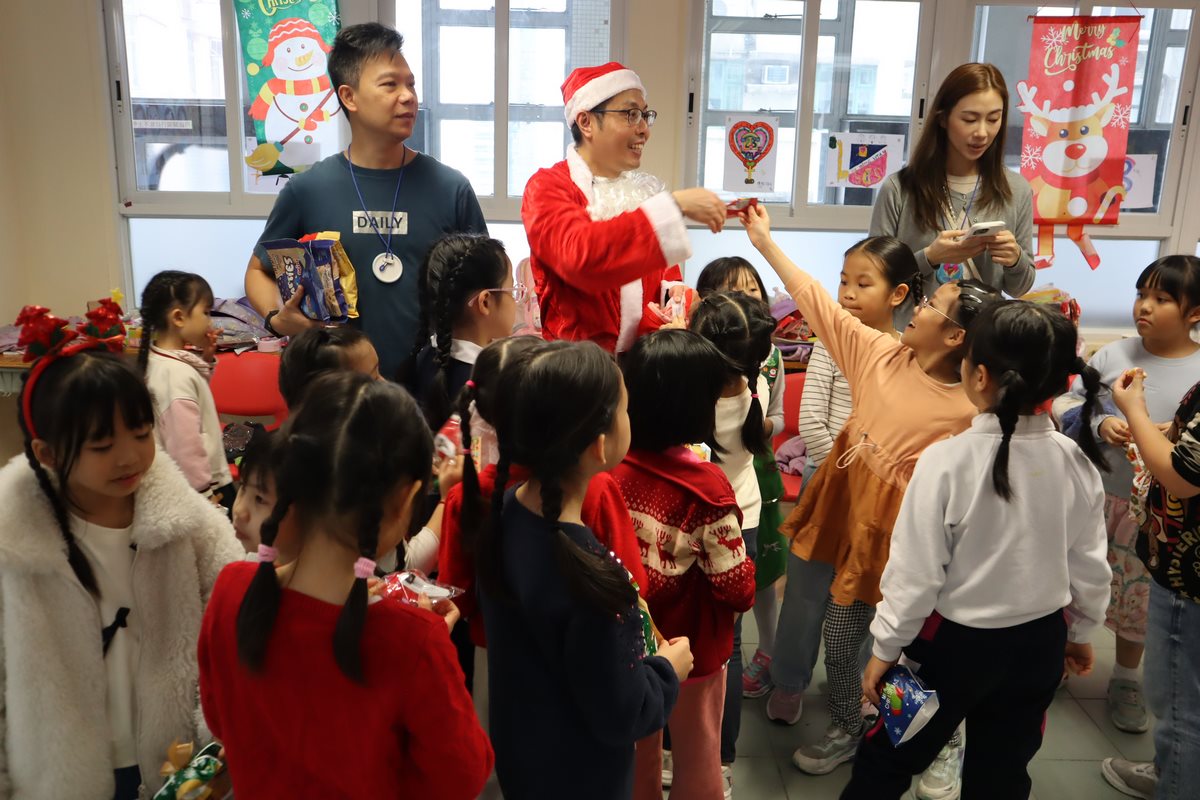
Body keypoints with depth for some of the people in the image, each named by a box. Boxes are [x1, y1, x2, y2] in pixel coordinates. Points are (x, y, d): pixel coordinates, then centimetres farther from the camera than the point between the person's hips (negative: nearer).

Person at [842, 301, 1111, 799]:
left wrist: (885, 647, -6)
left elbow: (916, 572, -18)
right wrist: (1080, 633, 19)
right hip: (1040, 642, 4)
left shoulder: (947, 460, -24)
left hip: (955, 642, -4)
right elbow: (1090, 567, 2)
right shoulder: (1076, 463, -10)